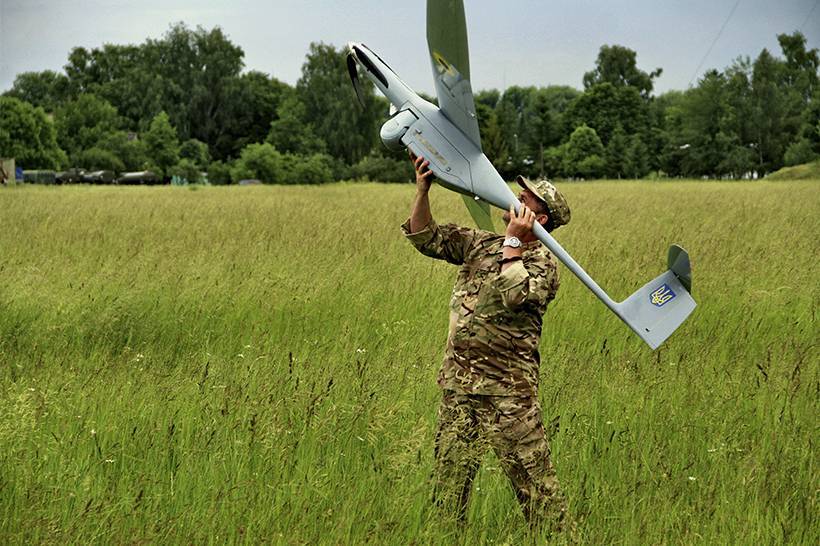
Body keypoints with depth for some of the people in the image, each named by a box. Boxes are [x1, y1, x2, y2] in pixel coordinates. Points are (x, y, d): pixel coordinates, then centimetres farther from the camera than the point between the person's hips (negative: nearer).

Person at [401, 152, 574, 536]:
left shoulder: (543, 264, -6)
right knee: (449, 479, 10)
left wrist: (513, 240, -17)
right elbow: (426, 238, 14)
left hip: (508, 390, -6)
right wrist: (422, 190, 1)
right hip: (458, 384, 6)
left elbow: (514, 295, -24)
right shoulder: (481, 245, 14)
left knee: (532, 477, -4)